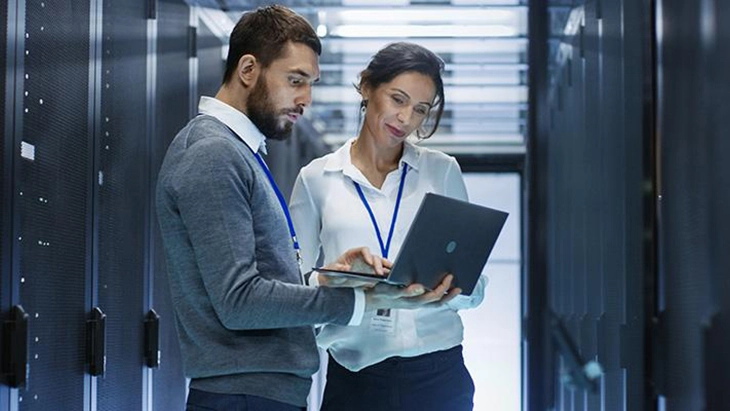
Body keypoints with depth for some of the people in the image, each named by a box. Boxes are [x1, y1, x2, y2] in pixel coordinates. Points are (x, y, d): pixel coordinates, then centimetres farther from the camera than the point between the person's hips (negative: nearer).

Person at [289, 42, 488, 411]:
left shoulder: (442, 172, 6)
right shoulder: (317, 179, 3)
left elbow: (474, 286, 4)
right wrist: (329, 280, -20)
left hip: (438, 375, 1)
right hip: (355, 377, -1)